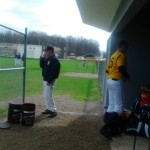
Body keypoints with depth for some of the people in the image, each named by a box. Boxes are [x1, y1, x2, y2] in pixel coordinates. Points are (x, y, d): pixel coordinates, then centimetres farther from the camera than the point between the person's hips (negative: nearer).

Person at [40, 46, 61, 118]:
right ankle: (49, 109, 25)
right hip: (45, 80, 10)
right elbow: (42, 66, 13)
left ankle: (53, 111, -4)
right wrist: (42, 58, 1)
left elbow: (53, 72, -22)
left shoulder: (55, 60, -17)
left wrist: (49, 81, -24)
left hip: (50, 81, -10)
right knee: (45, 95, 15)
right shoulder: (47, 59, 12)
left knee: (48, 96, -11)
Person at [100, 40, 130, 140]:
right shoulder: (121, 55, -11)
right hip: (116, 82, -10)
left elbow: (107, 69, 20)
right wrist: (127, 76, -9)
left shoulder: (113, 55, 18)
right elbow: (121, 68, -25)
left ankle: (112, 127, 19)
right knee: (119, 107, -7)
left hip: (110, 80, 10)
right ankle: (105, 128, -14)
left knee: (111, 105, 13)